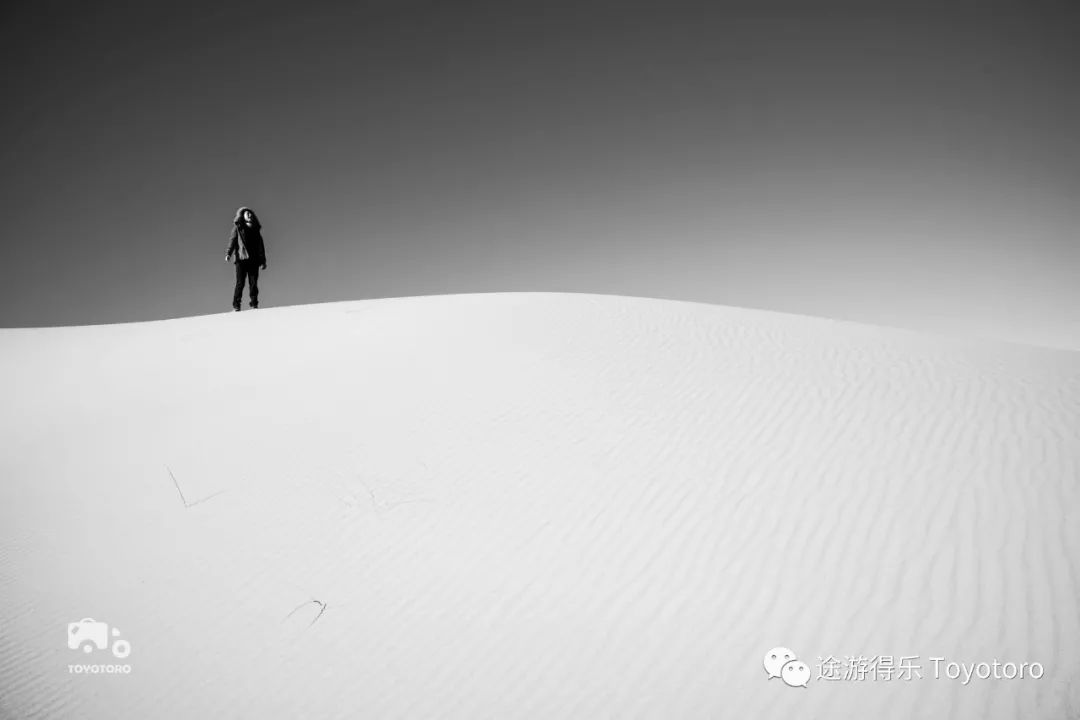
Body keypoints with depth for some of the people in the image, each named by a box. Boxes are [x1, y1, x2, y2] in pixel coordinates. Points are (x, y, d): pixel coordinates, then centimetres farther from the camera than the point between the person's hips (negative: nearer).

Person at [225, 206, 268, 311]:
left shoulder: (256, 229, 20)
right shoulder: (238, 227, 11)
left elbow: (261, 245, 20)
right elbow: (232, 240, 3)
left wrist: (263, 260, 14)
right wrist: (228, 253, -13)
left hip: (254, 260, 3)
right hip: (241, 259, -3)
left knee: (253, 283, -3)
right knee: (240, 283, -7)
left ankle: (254, 305, 0)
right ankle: (236, 306, -3)